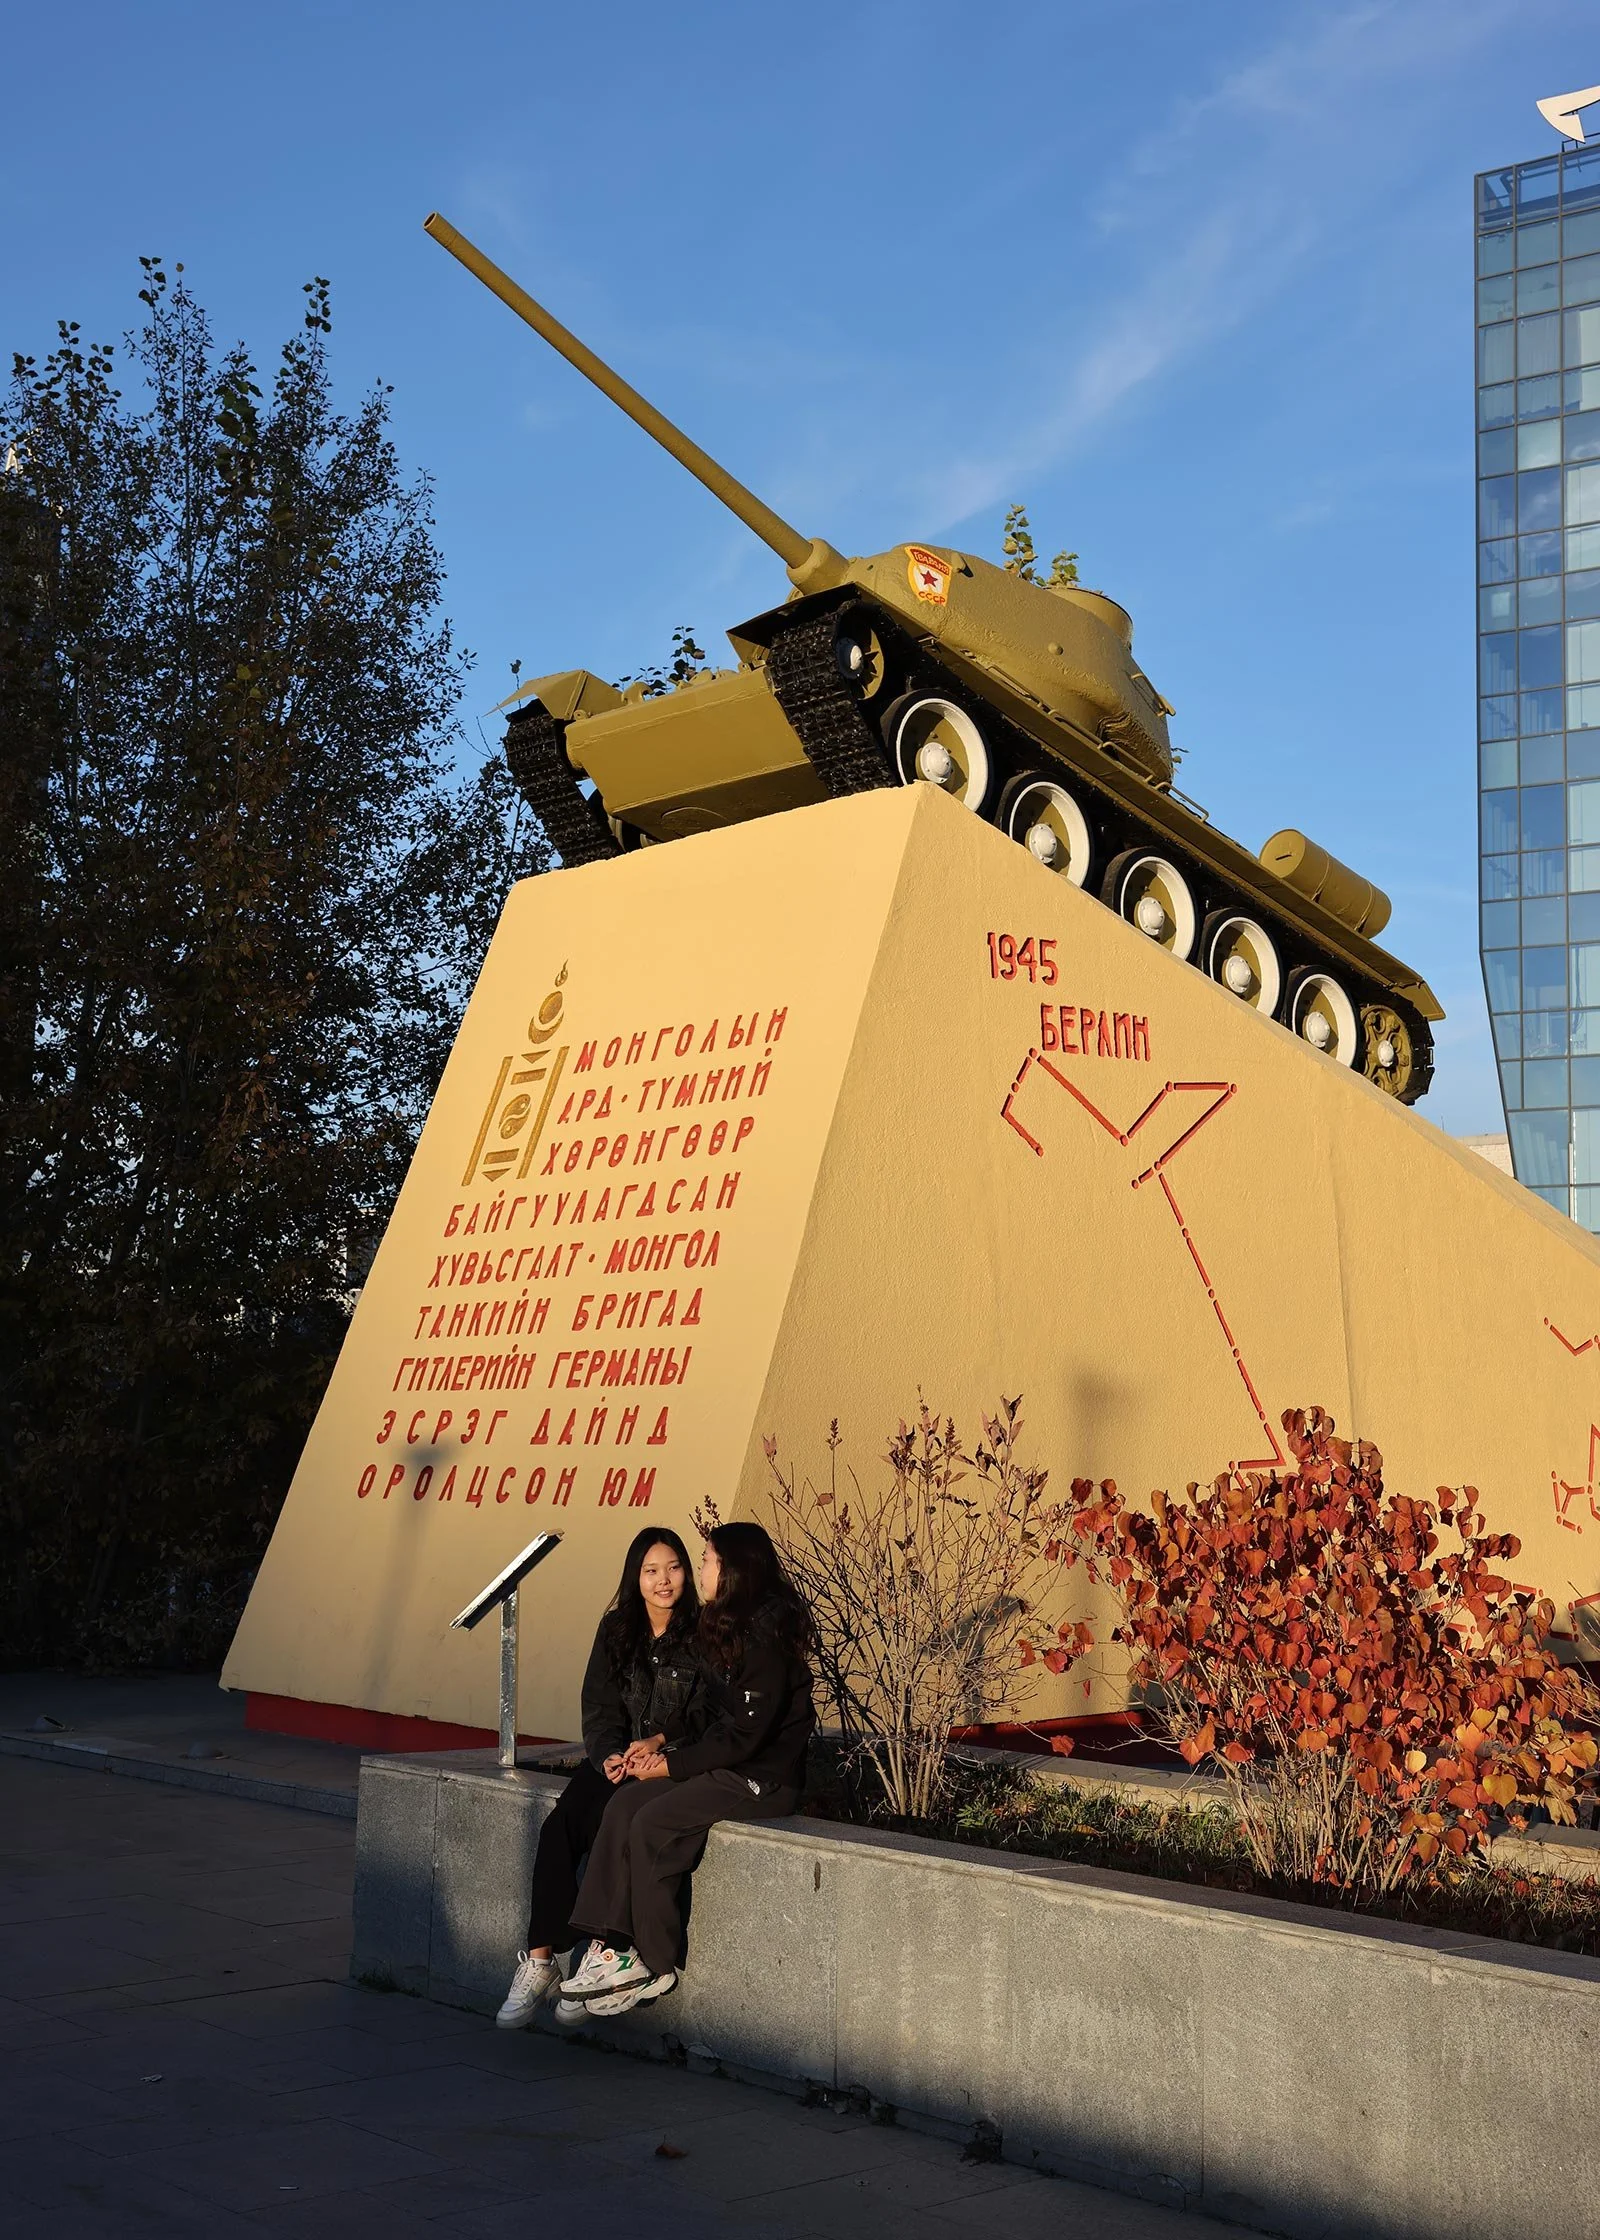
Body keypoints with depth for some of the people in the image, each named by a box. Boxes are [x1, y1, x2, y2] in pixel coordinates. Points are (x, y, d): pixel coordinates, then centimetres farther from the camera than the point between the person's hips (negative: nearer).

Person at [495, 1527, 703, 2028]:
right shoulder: (616, 1629, 8)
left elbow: (707, 1718, -5)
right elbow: (599, 1707, 6)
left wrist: (659, 1741, -20)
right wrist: (610, 1754, -12)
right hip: (615, 1758, 4)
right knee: (558, 1827, -21)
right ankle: (539, 1959, -19)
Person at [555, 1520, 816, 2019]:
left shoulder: (766, 1637, -17)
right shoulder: (729, 1627, 14)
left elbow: (744, 1735, -20)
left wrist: (672, 1764, -13)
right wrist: (663, 1747, 3)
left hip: (764, 1778, -9)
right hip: (726, 1765, 9)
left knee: (651, 1823, -20)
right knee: (624, 1804, -10)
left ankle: (657, 1965, -6)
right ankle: (608, 1948, -15)